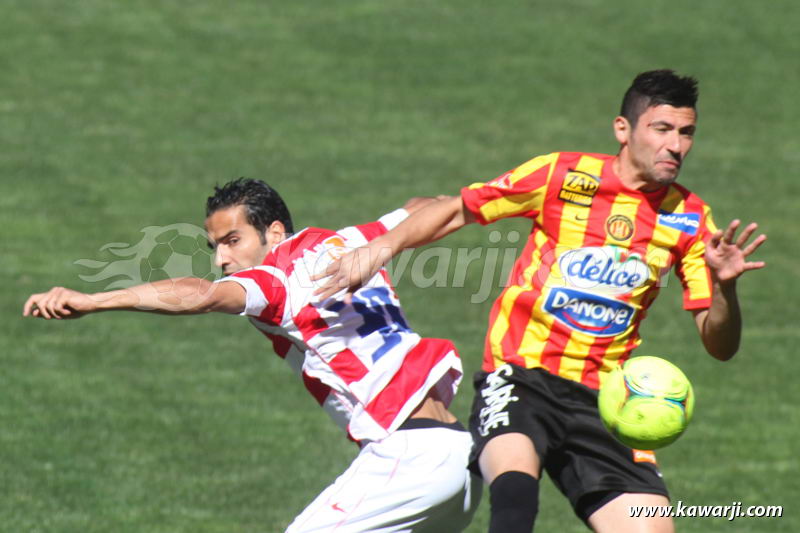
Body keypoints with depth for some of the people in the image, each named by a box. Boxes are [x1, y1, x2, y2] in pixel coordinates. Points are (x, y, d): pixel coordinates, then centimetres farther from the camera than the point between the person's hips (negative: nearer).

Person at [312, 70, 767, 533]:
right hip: (520, 373, -3)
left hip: (603, 403, 3)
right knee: (516, 493, -34)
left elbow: (721, 346, 3)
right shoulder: (560, 175, -2)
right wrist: (383, 246, -6)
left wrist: (724, 286, -17)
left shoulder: (690, 219, 4)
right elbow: (456, 211, 8)